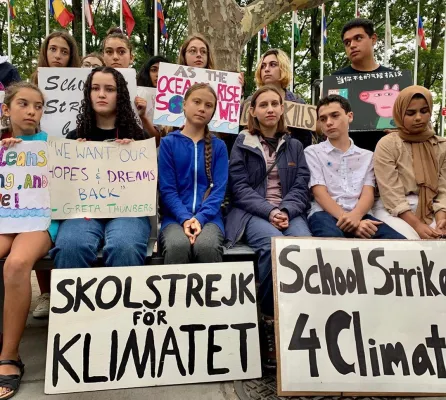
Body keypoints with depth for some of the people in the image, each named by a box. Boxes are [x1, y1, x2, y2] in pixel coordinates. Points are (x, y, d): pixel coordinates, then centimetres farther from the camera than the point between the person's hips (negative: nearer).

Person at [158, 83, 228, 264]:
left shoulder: (218, 146, 11)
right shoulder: (168, 142, 8)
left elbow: (219, 189, 1)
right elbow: (167, 189, 1)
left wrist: (200, 218, -15)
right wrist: (185, 218, -15)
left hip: (209, 217, 1)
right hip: (175, 217, 0)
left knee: (207, 247, -33)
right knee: (177, 246, -34)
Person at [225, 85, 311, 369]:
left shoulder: (294, 146, 20)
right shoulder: (242, 144, 11)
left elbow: (301, 186, 9)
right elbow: (239, 188, 0)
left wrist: (286, 211, -11)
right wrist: (269, 211, -14)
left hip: (290, 212, 3)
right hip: (252, 212, -2)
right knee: (274, 244, -36)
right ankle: (270, 320, -22)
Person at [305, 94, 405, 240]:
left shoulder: (367, 156, 20)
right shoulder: (313, 152, 11)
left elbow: (368, 194, 7)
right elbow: (320, 194, -1)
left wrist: (355, 216, -18)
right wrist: (349, 221, -17)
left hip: (359, 215, 4)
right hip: (325, 213, -3)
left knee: (398, 241, -27)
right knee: (332, 237, -40)